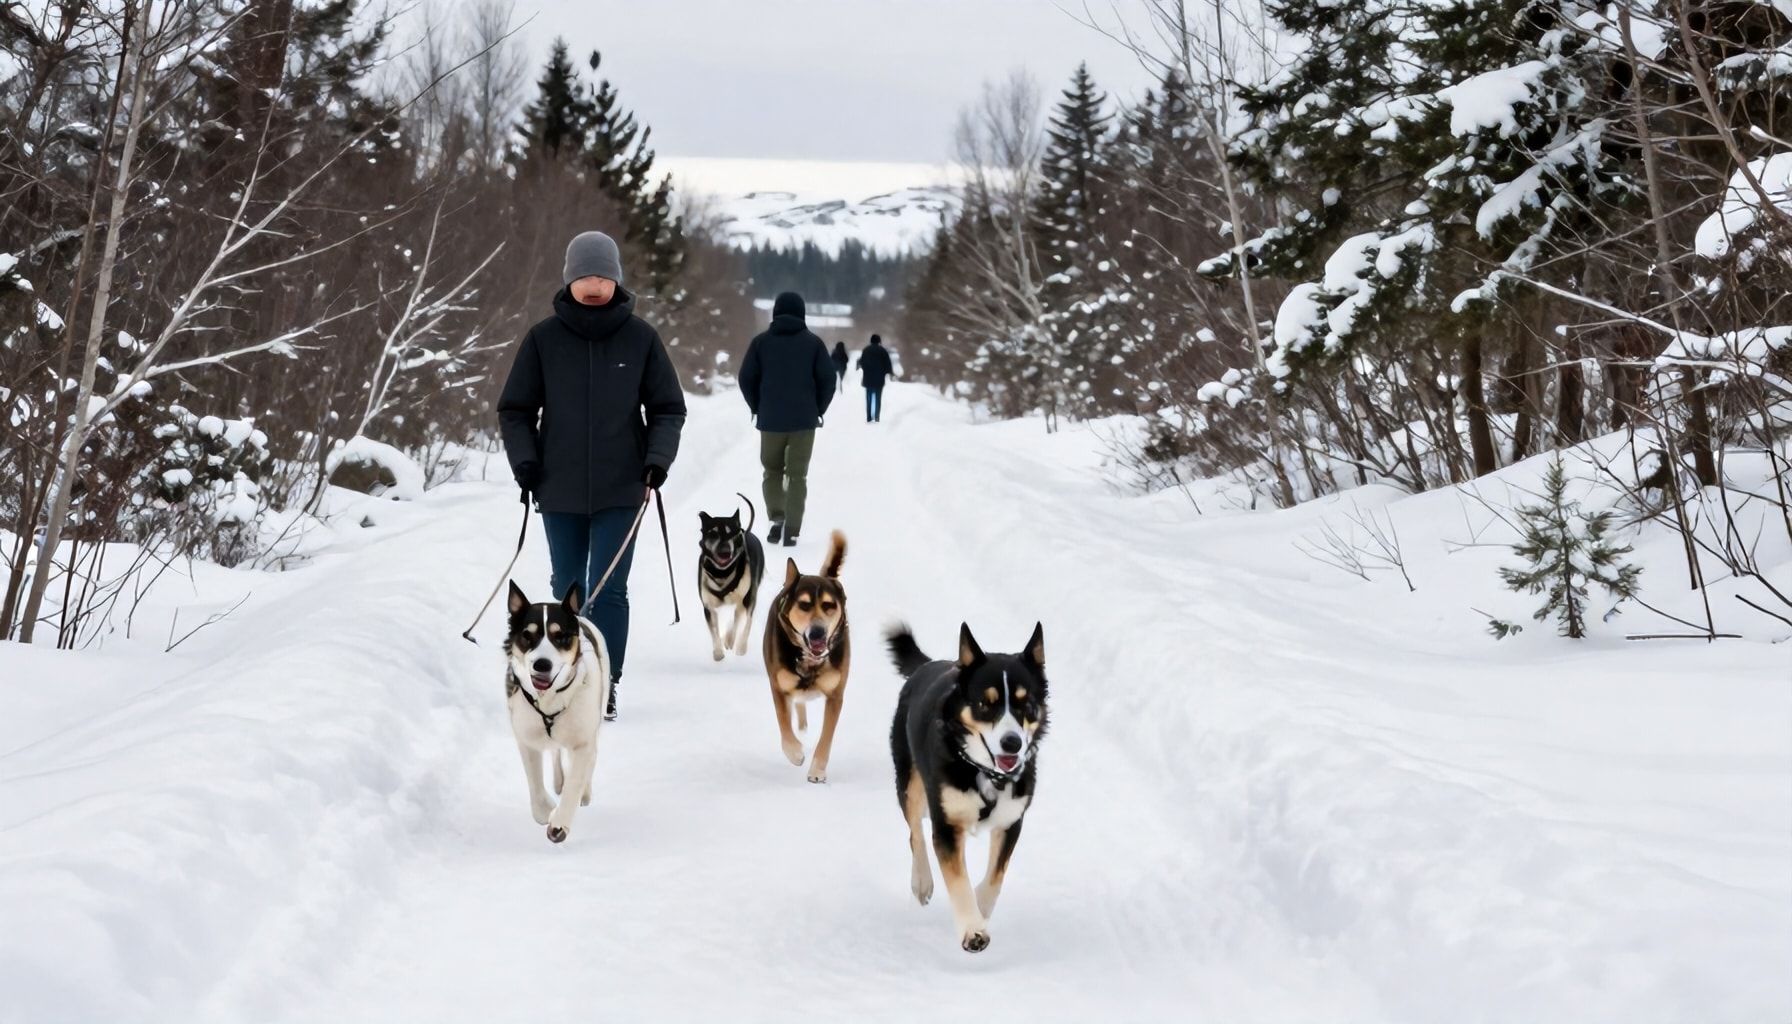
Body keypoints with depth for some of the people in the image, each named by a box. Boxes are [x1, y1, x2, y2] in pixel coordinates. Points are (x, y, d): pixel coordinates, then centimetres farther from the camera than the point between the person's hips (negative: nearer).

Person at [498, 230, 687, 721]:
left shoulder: (640, 338, -1)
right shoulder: (543, 339, 0)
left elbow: (668, 408, 6)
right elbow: (515, 409, 7)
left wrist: (658, 460, -9)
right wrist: (524, 463, -6)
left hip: (621, 491, -2)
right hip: (559, 491, 2)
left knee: (609, 590, -7)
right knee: (567, 591, 12)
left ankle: (605, 685, -1)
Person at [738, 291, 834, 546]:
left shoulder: (761, 342, 2)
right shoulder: (813, 343, 0)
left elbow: (746, 378, 1)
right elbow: (828, 379, -2)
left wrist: (758, 408, 13)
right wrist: (818, 410, 10)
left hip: (771, 420, 1)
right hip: (804, 421, -1)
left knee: (772, 471, 16)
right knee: (797, 475, 5)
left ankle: (776, 516, -4)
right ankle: (791, 530, -3)